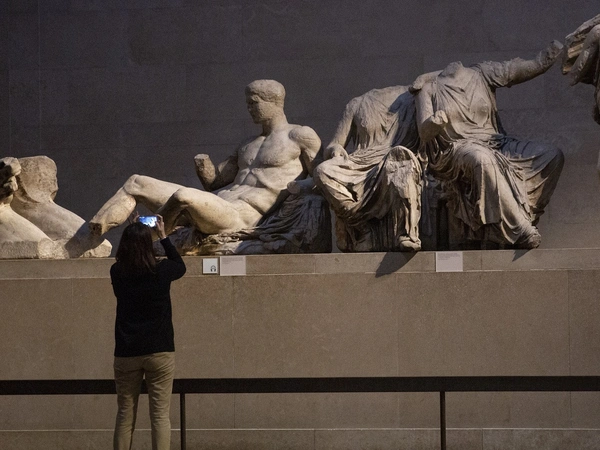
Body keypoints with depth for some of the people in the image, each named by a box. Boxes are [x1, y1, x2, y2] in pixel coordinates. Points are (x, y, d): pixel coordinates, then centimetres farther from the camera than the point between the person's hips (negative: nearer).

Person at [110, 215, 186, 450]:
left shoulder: (117, 272, -2)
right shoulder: (161, 271, -8)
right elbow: (181, 266, 16)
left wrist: (132, 234, 23)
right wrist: (163, 236, 21)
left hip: (126, 353, 2)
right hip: (160, 351, -2)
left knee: (125, 416, 8)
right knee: (160, 416, -2)